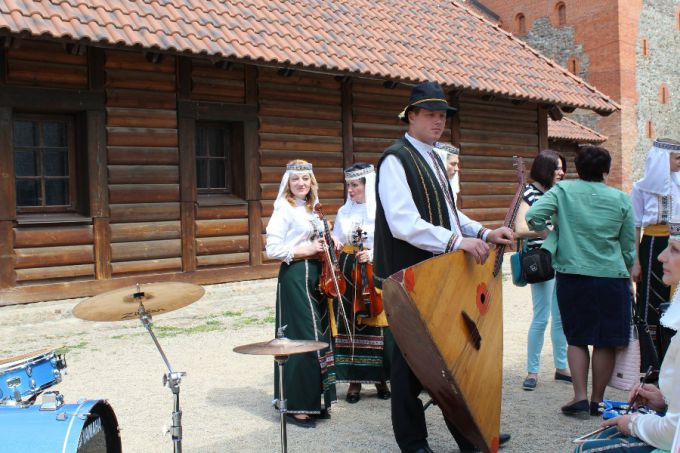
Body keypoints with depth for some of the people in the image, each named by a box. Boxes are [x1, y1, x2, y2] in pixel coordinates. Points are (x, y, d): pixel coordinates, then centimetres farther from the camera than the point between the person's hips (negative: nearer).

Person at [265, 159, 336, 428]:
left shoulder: (310, 208, 15)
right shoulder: (284, 209, -9)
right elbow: (272, 250, -16)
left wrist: (327, 245, 5)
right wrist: (306, 250, -15)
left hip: (316, 275, 9)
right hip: (295, 276, -8)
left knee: (319, 335, 10)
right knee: (301, 338, -7)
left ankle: (313, 401, 21)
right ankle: (296, 406, 3)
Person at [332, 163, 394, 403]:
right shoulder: (344, 212, 9)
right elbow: (336, 242, 9)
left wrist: (373, 254, -18)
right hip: (349, 273, 3)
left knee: (378, 325, 1)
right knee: (351, 325, 3)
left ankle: (381, 379, 17)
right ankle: (355, 381, 14)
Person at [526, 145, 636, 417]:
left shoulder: (563, 190, -1)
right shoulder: (621, 199, 3)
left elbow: (533, 216, -14)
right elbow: (629, 249, 9)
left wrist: (549, 231, 6)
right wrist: (627, 275, 26)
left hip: (572, 275, 0)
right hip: (611, 277, 0)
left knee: (577, 339, 11)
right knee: (605, 343, 9)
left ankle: (580, 397, 6)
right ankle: (597, 400, 16)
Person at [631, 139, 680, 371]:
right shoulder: (642, 187, -2)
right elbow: (634, 227, -2)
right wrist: (635, 261, -7)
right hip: (653, 245, -3)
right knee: (650, 302, 1)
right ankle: (648, 362, 9)